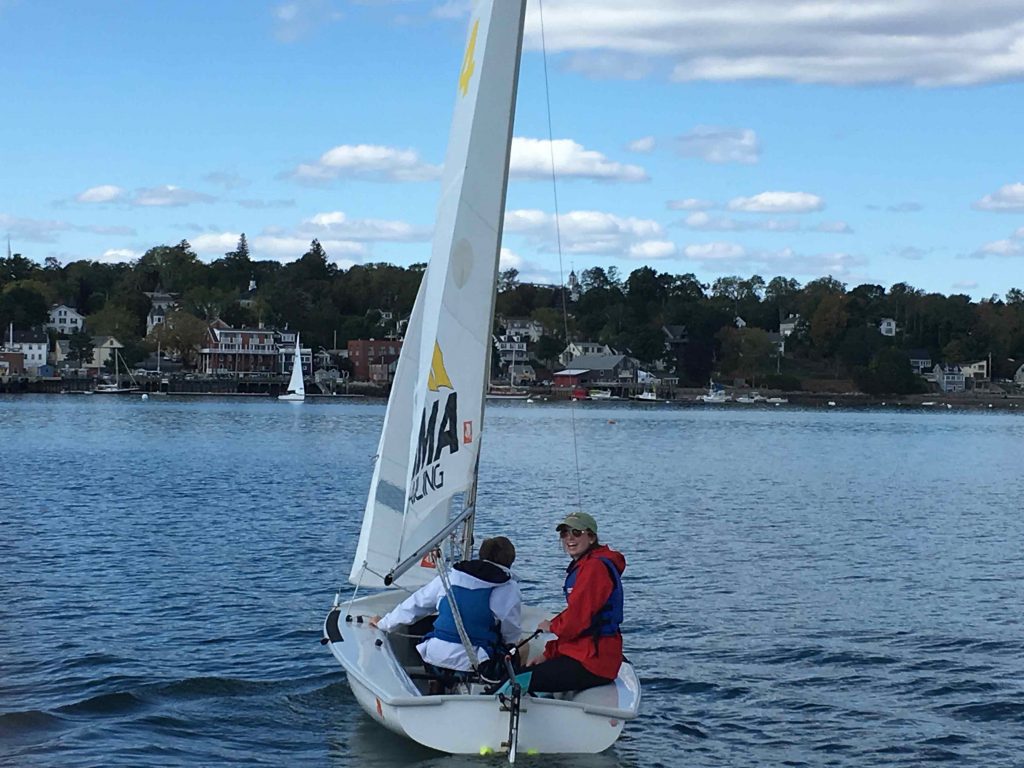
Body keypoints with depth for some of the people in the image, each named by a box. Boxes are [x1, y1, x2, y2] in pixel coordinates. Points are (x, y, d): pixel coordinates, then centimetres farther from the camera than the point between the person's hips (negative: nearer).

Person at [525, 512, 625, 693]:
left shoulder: (595, 567, -15)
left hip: (592, 663, -11)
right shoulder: (582, 566, 20)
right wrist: (548, 655, 11)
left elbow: (576, 619, -20)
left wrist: (551, 627, 1)